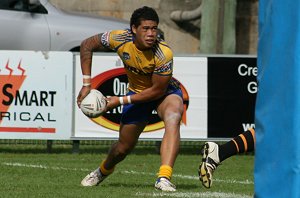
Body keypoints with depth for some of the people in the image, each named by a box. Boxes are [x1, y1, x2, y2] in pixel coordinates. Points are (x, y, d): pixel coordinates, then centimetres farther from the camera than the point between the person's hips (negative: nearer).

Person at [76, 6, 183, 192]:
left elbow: (158, 90, -25)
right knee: (123, 148, 12)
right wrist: (86, 84, -13)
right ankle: (104, 170, 49)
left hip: (165, 92, -3)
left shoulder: (164, 53, -34)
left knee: (173, 118, -38)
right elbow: (87, 45, -8)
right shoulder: (120, 39, -25)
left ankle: (164, 177, -46)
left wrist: (121, 100, -22)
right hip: (137, 91, 3)